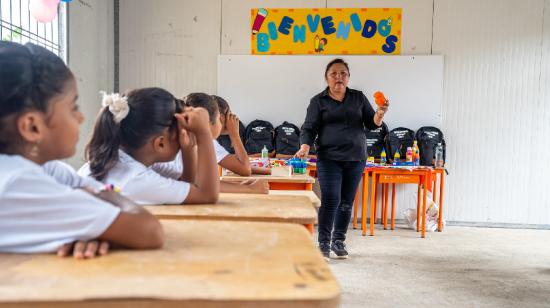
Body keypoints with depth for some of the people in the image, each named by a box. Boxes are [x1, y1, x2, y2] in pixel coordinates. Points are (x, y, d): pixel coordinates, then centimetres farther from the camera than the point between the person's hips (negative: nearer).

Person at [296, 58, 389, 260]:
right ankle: (324, 243, 2)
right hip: (329, 158, -3)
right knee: (330, 201, -10)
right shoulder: (318, 101, 5)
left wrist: (380, 114, -12)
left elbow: (371, 124, 9)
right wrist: (305, 147, -19)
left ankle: (338, 241, 22)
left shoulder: (359, 98, 11)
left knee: (347, 202, 8)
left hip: (356, 159, 3)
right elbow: (309, 128, 0)